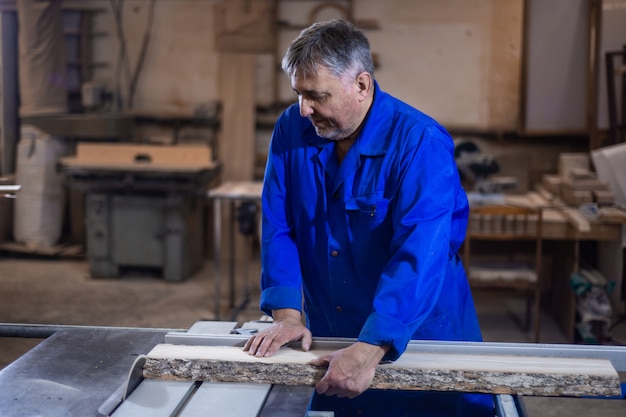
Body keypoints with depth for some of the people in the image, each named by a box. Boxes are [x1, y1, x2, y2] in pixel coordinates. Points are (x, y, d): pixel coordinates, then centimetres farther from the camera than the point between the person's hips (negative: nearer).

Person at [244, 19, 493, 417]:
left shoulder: (421, 144, -23)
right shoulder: (292, 130, -6)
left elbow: (419, 256, -32)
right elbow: (278, 229, -4)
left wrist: (369, 349, -39)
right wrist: (287, 314, -16)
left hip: (422, 337, -4)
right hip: (329, 337, 4)